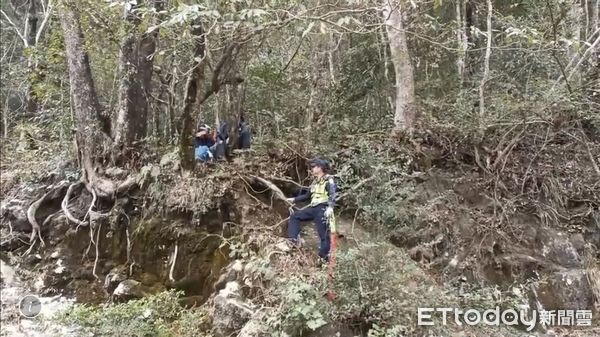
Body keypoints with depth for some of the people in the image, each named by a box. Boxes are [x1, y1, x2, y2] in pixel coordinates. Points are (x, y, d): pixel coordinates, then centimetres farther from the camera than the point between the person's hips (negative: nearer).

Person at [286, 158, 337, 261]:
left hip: (323, 209, -9)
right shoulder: (316, 181, 19)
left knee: (323, 233, -7)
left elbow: (332, 195, -19)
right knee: (294, 216, 7)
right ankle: (293, 239, 1)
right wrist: (294, 199, 25)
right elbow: (307, 196, 29)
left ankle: (324, 256, 0)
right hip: (313, 208, 9)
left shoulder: (328, 180, -6)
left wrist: (330, 207, -36)